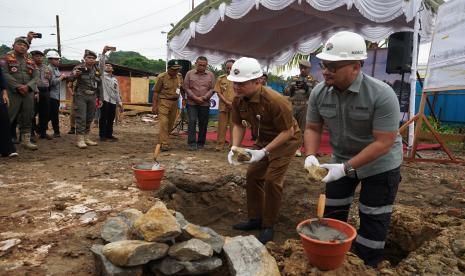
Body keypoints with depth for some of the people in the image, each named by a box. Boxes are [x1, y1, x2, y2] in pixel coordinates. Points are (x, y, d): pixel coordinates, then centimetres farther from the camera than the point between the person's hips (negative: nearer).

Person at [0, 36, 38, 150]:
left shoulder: (30, 61, 16)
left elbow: (35, 77, 7)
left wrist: (27, 86, -11)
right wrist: (18, 86, -16)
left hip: (28, 93, 4)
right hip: (12, 93, -4)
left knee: (27, 118, 7)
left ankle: (26, 140, 14)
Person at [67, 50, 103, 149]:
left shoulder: (97, 71, 12)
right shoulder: (79, 68, -2)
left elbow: (99, 86, 17)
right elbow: (70, 79, -10)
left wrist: (100, 98, 14)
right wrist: (74, 75, -32)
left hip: (92, 97, 5)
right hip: (81, 96, -5)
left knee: (89, 118, 9)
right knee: (81, 117, -8)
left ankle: (86, 138, 18)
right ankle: (80, 139, -6)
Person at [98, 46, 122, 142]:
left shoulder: (115, 79, 23)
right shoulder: (102, 75, 7)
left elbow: (117, 91, 22)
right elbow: (101, 64, -8)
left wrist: (119, 101, 14)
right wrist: (103, 52, -18)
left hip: (113, 101, 6)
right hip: (104, 99, -5)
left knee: (111, 119, 8)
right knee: (103, 118, -2)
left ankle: (109, 135, 15)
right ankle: (102, 135, 3)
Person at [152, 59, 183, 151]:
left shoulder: (180, 76, 7)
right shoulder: (162, 77, -9)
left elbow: (181, 88, 21)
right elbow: (156, 91, -7)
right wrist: (154, 105, -10)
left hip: (174, 102, 6)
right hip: (163, 102, -5)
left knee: (170, 124, 8)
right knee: (164, 123, -13)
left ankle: (161, 141, 21)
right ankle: (164, 144, -12)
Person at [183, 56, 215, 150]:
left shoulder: (210, 75, 8)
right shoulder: (189, 74, 4)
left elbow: (212, 89, 3)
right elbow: (186, 88, 0)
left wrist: (204, 98, -10)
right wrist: (195, 98, -9)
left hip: (205, 104, 2)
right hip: (192, 103, -1)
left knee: (203, 124, 5)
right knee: (192, 122, -9)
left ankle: (200, 143, 15)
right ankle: (191, 143, -5)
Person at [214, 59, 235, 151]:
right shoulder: (221, 78, 6)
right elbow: (218, 92, 2)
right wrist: (227, 102, -9)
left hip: (235, 107, -1)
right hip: (223, 106, 1)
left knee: (233, 126, 3)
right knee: (222, 126, 4)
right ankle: (220, 145, 12)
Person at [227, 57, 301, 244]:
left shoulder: (275, 101, -34)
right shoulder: (238, 100, -14)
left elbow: (288, 131, -27)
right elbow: (239, 125, -1)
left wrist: (264, 152, -33)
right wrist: (234, 147, -17)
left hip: (286, 140, -7)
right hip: (263, 139, 7)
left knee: (272, 180, -12)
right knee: (253, 175, 8)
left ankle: (268, 226, 5)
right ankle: (255, 218, 24)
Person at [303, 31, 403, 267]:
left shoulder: (382, 95, -29)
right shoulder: (319, 93, -14)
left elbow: (383, 143, -28)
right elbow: (312, 128, -3)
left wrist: (346, 168, -31)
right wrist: (310, 155, -21)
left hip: (379, 164, -4)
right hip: (341, 160, 5)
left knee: (372, 221, 6)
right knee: (333, 213, 13)